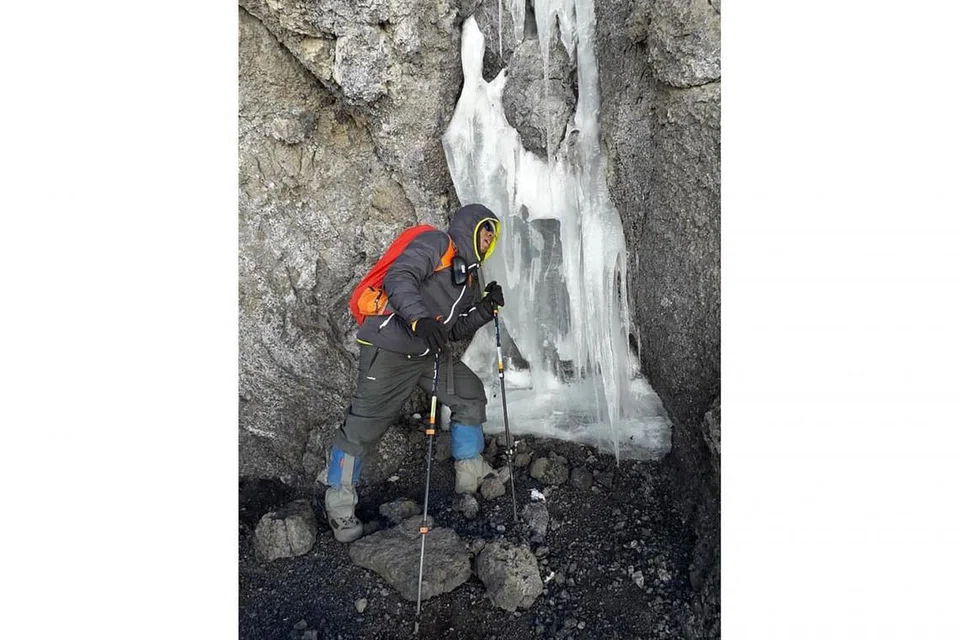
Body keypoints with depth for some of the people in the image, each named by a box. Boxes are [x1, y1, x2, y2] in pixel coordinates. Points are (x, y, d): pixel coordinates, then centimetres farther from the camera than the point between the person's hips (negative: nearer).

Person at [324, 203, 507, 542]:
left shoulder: (470, 275, 18)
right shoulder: (436, 243, -8)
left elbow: (457, 330, 15)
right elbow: (398, 277, -24)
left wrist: (487, 306, 0)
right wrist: (419, 318, -39)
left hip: (430, 352, 9)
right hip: (390, 349, -9)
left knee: (470, 396, 9)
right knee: (363, 427, -1)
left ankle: (470, 475, 23)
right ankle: (339, 506, 15)